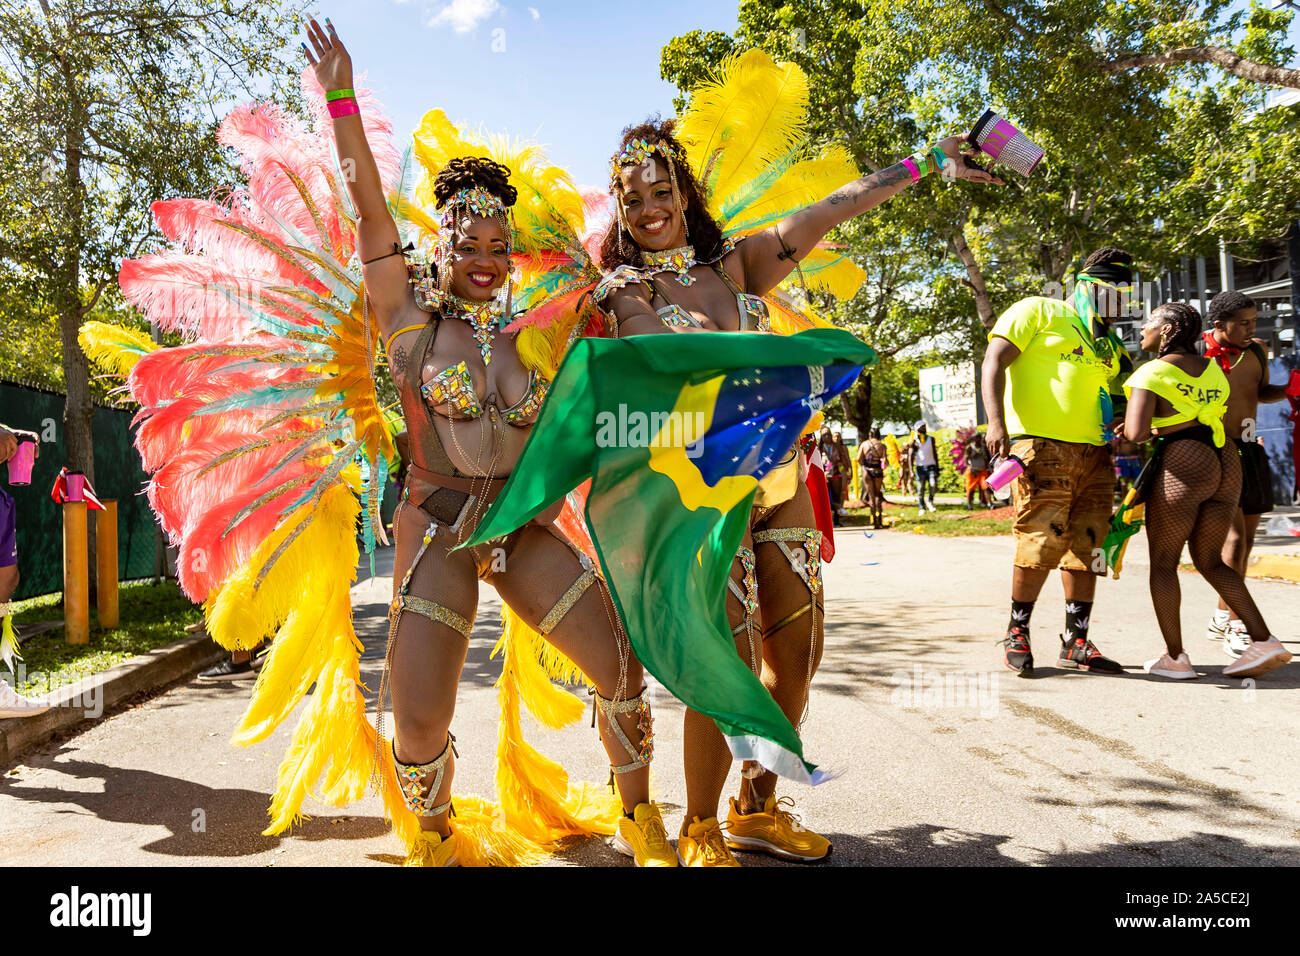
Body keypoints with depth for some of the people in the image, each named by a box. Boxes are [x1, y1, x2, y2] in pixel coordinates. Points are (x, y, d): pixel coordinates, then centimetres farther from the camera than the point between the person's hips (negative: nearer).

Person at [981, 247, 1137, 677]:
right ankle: (1017, 632, 7)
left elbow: (1127, 395, 31)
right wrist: (997, 423, -20)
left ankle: (1075, 642, 16)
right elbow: (994, 360, -7)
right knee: (1043, 541, -12)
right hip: (1042, 447, -7)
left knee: (1087, 546, 6)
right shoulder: (1039, 312, 4)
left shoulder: (1108, 344, 25)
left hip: (1093, 453, 8)